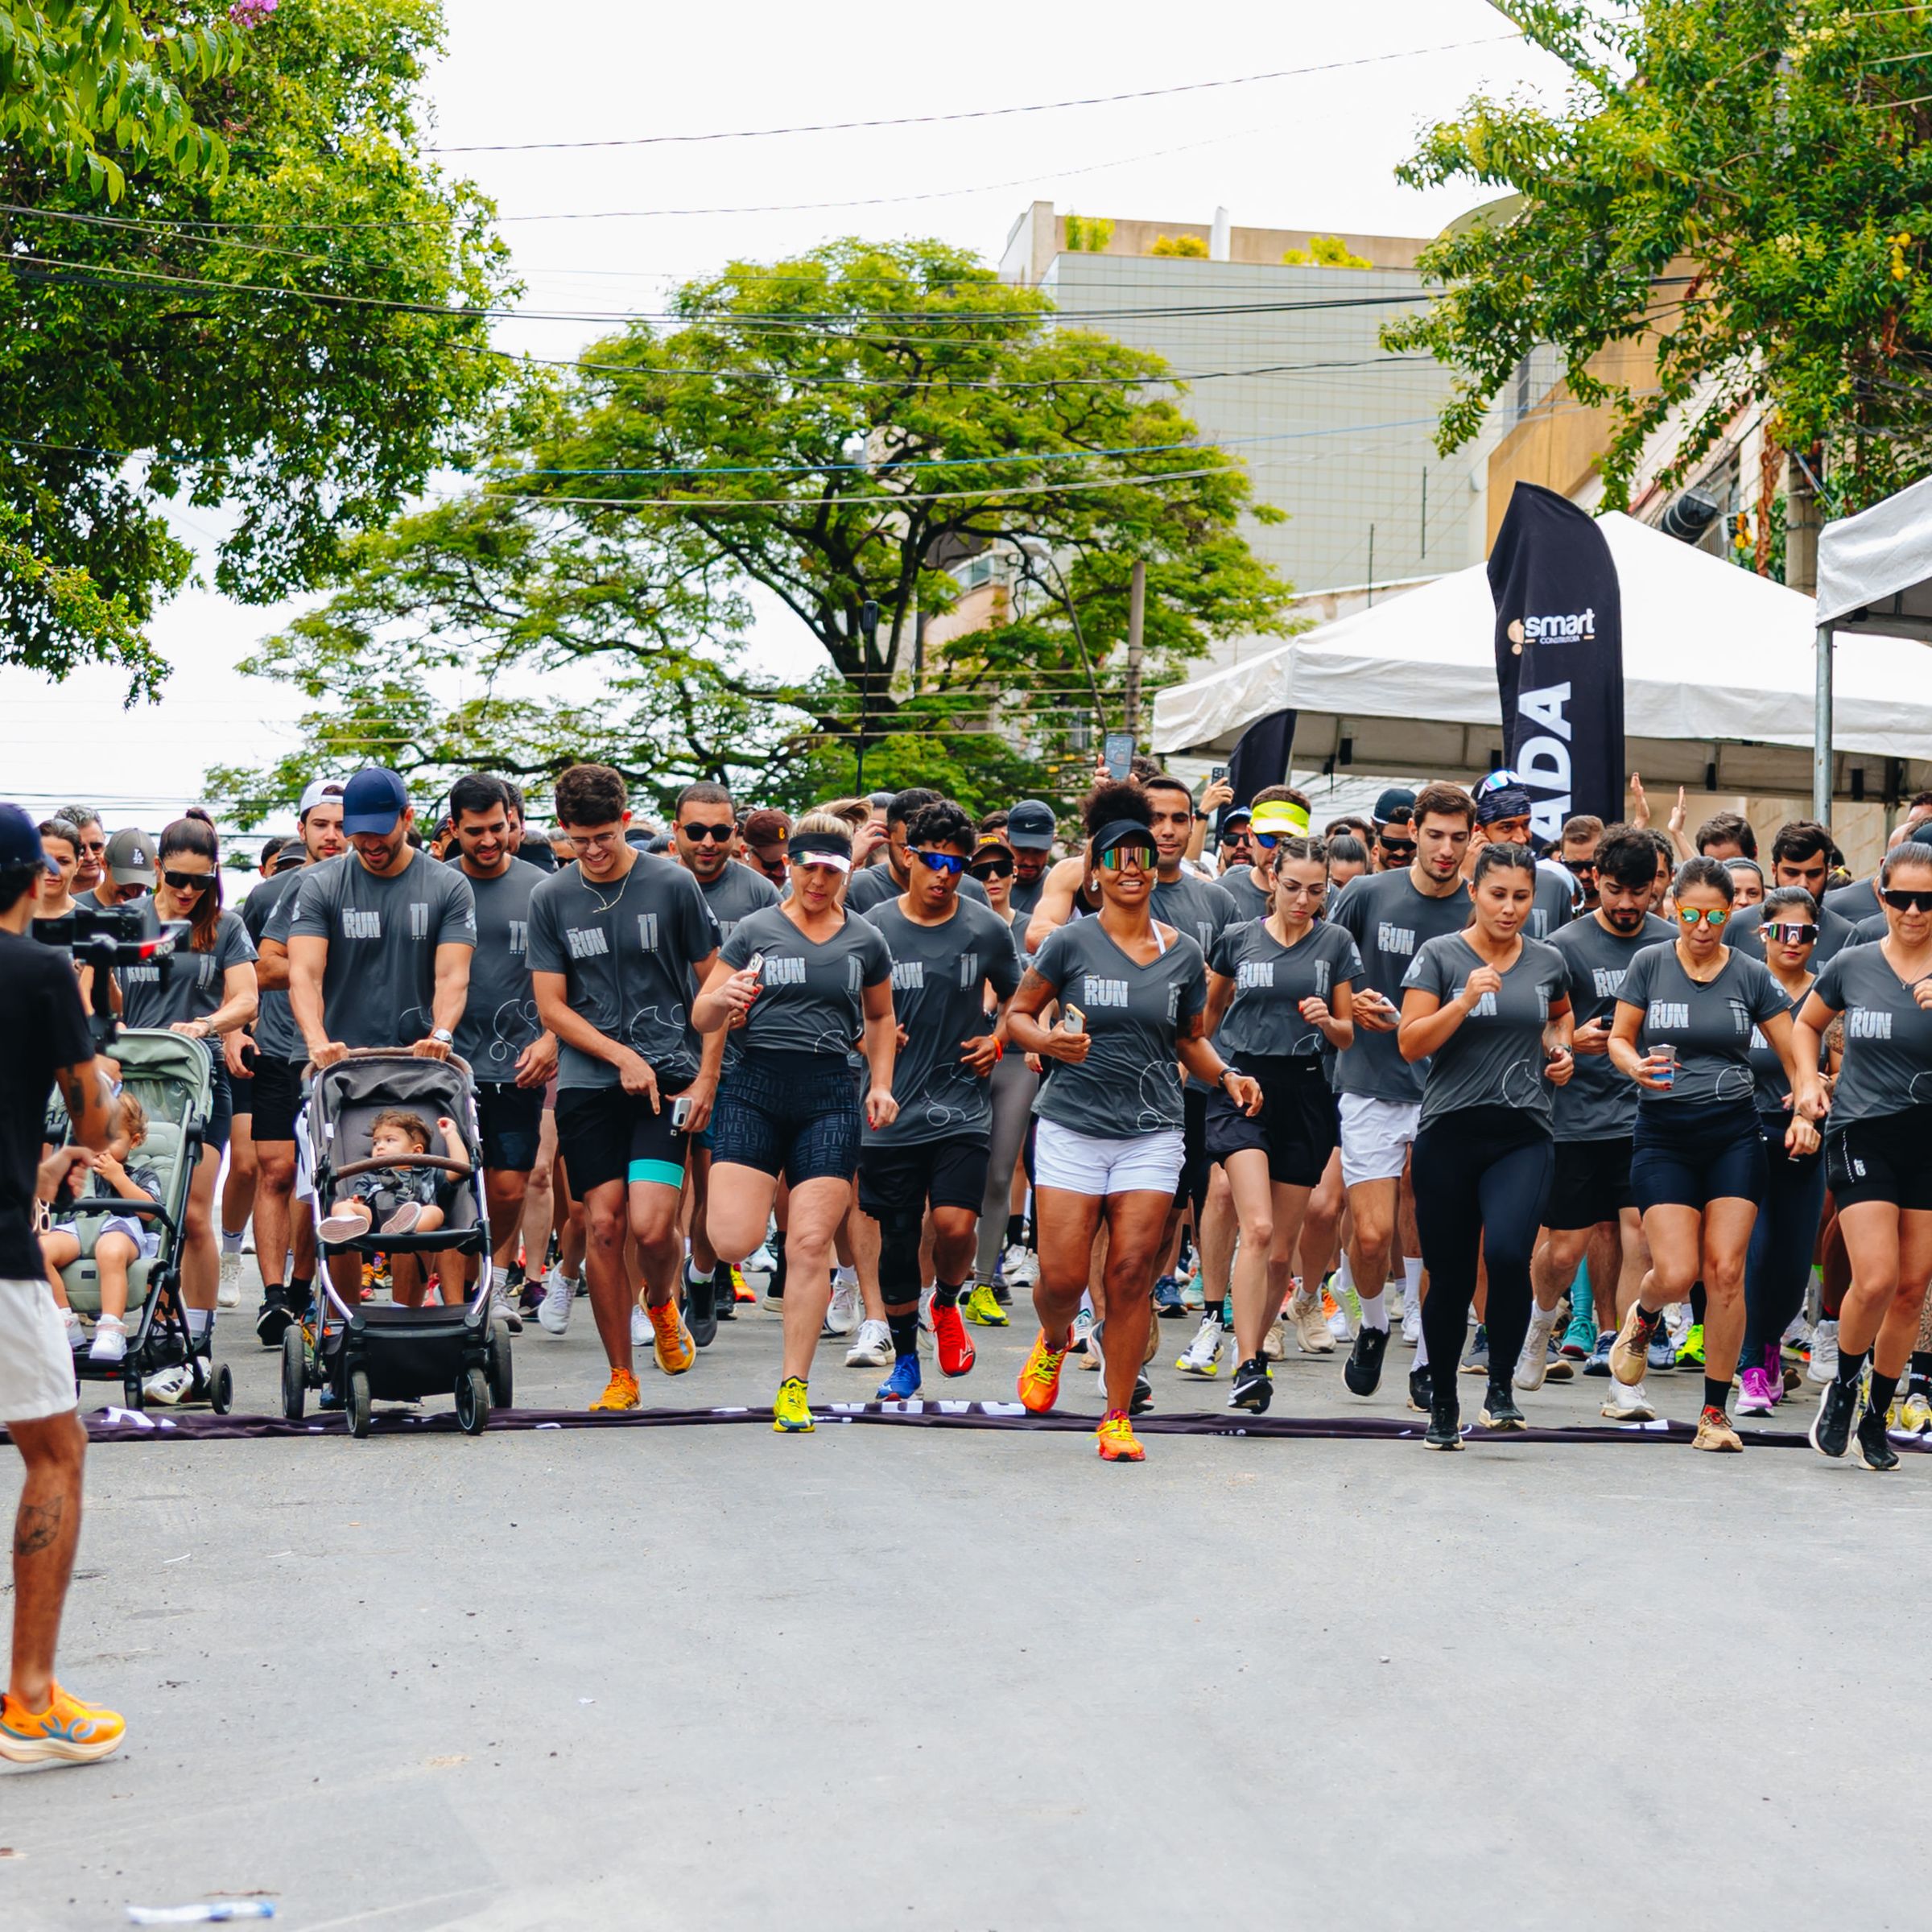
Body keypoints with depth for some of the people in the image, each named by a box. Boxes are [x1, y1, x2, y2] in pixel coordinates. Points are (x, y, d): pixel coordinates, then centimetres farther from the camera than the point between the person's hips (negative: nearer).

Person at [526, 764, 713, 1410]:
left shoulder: (672, 885, 0)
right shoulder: (550, 899, 5)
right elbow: (551, 1006, 5)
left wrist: (707, 1076, -2)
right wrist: (622, 1056, -7)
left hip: (668, 1075, -2)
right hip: (587, 1082, 2)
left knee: (651, 1225, -14)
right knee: (603, 1227, -2)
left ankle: (663, 1304, 20)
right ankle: (621, 1376, 11)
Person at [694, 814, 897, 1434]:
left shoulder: (866, 941, 10)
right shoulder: (756, 930, 5)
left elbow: (880, 1016, 25)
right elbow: (701, 1020, 5)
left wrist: (881, 1083, 12)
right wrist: (723, 999, -18)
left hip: (831, 1096, 1)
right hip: (754, 1087, -1)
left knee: (810, 1245, -6)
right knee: (733, 1242, -14)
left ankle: (794, 1386, 4)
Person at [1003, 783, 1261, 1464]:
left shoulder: (1183, 955, 7)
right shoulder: (1071, 943, -2)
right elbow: (1016, 1015, 6)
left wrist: (1227, 1076, 0)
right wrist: (1048, 1041, -15)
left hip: (1152, 1132, 2)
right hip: (1072, 1126, -2)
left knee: (1131, 1274, -4)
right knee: (1062, 1277, -3)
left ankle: (1118, 1418, 7)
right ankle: (1053, 1343, 33)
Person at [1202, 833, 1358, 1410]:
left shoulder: (1335, 944, 6)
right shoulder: (1236, 939, 5)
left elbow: (1347, 1036, 10)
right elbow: (1211, 1010, 22)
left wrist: (1326, 1020, -10)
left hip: (1304, 1095, 2)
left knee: (1282, 1249, 6)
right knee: (1257, 1229, -20)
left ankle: (1253, 1351, 26)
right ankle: (1246, 1368, -22)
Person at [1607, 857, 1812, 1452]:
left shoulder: (1751, 975, 2)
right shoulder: (1650, 964, 1)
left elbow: (1794, 1055, 8)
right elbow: (1619, 1039, 8)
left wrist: (1804, 1115, -9)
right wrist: (1637, 1065, -15)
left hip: (1734, 1134, 1)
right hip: (1663, 1135, -1)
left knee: (1725, 1273, -7)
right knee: (1676, 1275, -11)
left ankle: (1716, 1412, 4)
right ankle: (1642, 1317, 28)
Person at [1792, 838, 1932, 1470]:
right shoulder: (1852, 966, 1)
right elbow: (1807, 1023, 20)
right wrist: (1808, 1082, 5)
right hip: (1862, 1134, -1)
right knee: (1875, 1280, -14)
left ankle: (1876, 1417, 22)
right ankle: (1842, 1388, 13)